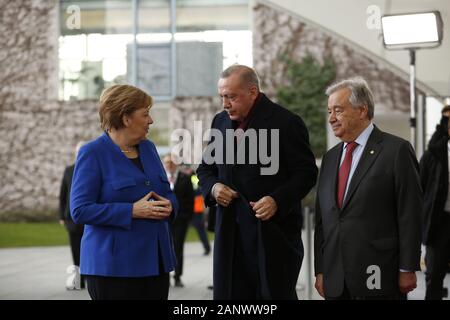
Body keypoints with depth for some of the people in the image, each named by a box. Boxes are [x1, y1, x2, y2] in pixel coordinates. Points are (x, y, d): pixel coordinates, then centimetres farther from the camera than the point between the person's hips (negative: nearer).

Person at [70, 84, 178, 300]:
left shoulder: (148, 148, 13)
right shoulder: (93, 153, -8)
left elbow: (167, 192, 21)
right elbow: (80, 210, -14)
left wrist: (169, 205, -3)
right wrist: (133, 211, -20)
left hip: (156, 261, 6)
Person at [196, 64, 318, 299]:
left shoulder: (287, 123, -7)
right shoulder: (220, 121, 11)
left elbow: (306, 173, -6)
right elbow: (205, 168, 20)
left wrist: (277, 200, -20)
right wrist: (213, 187, -3)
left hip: (273, 232, -5)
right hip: (231, 231, 5)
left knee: (275, 293, 0)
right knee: (227, 293, 5)